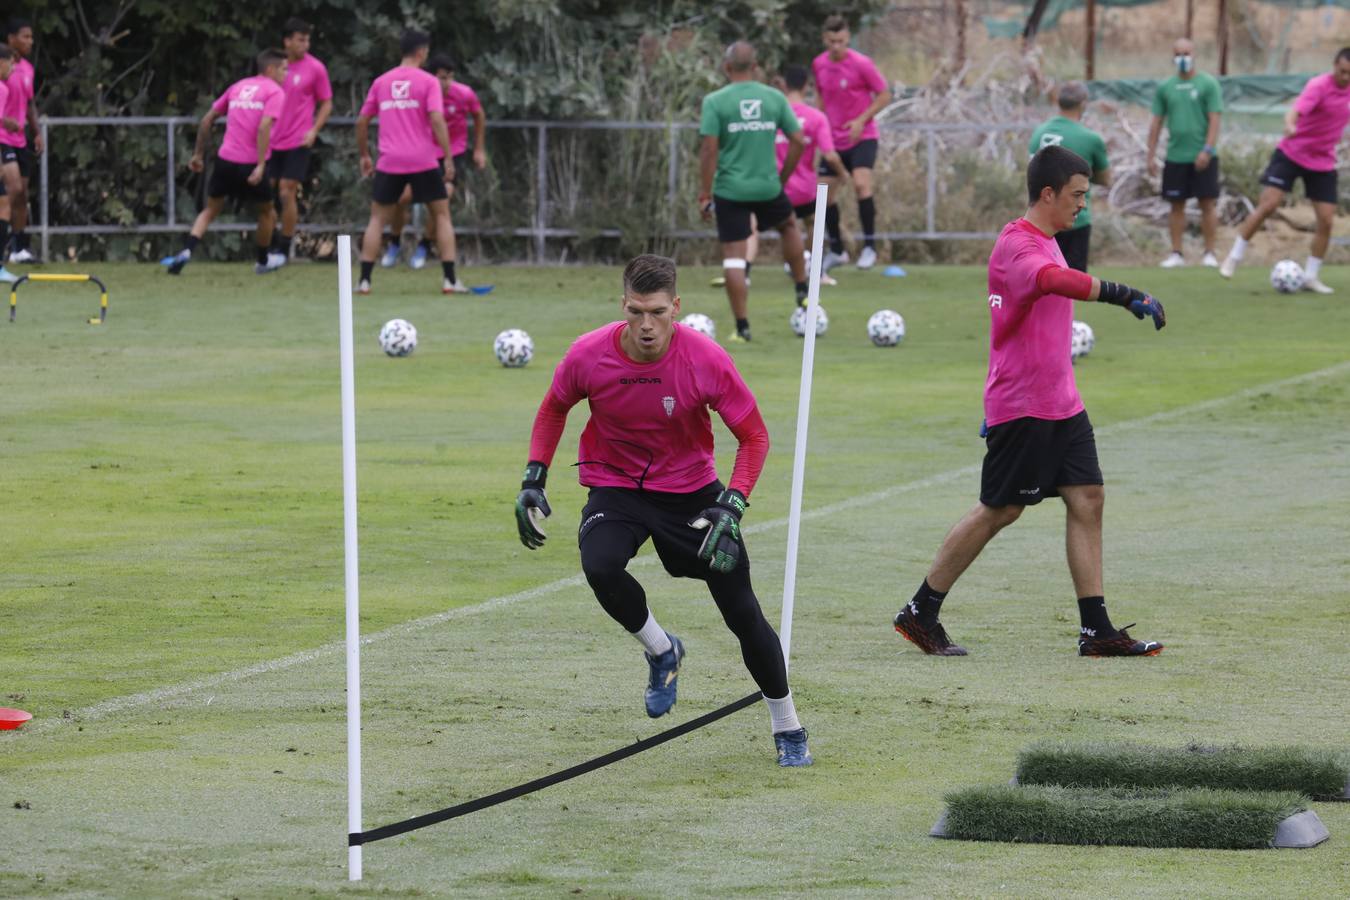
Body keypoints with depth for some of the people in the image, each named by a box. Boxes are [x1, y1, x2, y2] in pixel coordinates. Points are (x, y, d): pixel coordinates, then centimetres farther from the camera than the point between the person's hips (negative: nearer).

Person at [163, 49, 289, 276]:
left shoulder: (238, 87, 16)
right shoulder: (274, 92, -3)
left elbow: (207, 119, 16)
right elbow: (264, 127, -18)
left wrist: (199, 153, 24)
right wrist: (260, 166, -21)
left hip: (225, 158, 5)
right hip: (251, 165, -5)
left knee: (211, 210, 15)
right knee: (267, 212, 19)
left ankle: (187, 251, -6)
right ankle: (263, 261, 32)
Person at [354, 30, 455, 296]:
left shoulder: (381, 82, 10)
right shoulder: (428, 81, -2)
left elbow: (362, 122, 13)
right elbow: (437, 120, -13)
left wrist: (364, 156, 24)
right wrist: (448, 157, -11)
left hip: (390, 162, 3)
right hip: (424, 161, -3)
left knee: (377, 218, 11)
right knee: (442, 215, 9)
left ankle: (364, 280, 2)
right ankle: (449, 279, 1)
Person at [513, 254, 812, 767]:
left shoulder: (707, 360, -22)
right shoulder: (588, 355, -18)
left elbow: (754, 436, -11)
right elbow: (554, 410, 4)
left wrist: (731, 508, -23)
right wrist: (533, 481, -2)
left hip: (691, 490, 0)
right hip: (615, 488, 0)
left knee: (741, 610, -3)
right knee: (601, 567, -31)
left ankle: (787, 729, 16)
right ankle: (661, 651, -1)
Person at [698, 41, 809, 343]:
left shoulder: (715, 102, -7)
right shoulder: (775, 98, 1)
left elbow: (709, 149, -12)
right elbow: (798, 142, 1)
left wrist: (704, 194, -5)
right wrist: (783, 178, 15)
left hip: (730, 190, -3)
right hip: (768, 187, 3)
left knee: (733, 257, 3)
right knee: (789, 225, 32)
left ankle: (742, 327, 1)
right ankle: (802, 291, 32)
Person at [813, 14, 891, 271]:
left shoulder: (861, 64, -13)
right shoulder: (819, 64, 2)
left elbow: (884, 95, -7)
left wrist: (861, 120, -17)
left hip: (862, 137, -5)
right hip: (834, 140, 5)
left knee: (861, 184, -25)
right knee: (826, 192, 6)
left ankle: (869, 246, -14)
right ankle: (836, 251, 24)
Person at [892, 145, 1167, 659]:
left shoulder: (1045, 244, 15)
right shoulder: (1016, 246, -17)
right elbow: (1055, 280, -38)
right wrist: (1126, 297, -47)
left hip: (1060, 404, 9)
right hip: (1020, 405, -9)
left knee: (1087, 499, 1)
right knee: (1000, 510, -3)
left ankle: (1096, 630, 0)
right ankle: (921, 613, 9)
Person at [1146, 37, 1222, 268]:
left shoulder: (1208, 84, -2)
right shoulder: (1165, 88, 8)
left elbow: (1214, 119, -7)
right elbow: (1156, 122, 10)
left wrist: (1207, 150, -17)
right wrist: (1151, 155, 5)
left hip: (1202, 157, -3)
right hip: (1175, 157, 3)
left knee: (1207, 204, -1)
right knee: (1177, 206, 5)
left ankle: (1209, 253, 5)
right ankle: (1176, 254, 10)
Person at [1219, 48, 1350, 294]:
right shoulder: (1319, 86, -21)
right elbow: (1296, 110, -39)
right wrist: (1290, 126, -60)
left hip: (1323, 163, 5)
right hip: (1292, 153, -5)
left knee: (1326, 220, -2)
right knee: (1267, 205, -13)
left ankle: (1311, 276, 11)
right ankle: (1234, 257, 3)